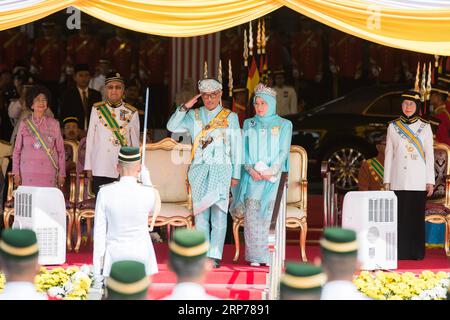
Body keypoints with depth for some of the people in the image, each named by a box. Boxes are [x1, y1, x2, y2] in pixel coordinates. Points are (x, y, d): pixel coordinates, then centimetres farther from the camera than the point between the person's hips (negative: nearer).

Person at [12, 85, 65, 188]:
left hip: (48, 173, 0)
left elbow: (61, 151, 9)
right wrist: (16, 173, 6)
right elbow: (17, 150, 10)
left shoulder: (54, 124, 6)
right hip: (28, 173, 0)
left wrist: (61, 174, 6)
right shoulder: (24, 124, 6)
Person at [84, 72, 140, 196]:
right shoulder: (97, 109, 5)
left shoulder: (131, 113, 5)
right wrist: (88, 167, 7)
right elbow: (90, 138, 9)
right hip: (100, 169, 0)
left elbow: (135, 142, 10)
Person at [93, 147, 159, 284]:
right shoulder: (148, 193, -12)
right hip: (141, 254, 0)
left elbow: (99, 231, -5)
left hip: (114, 253, 0)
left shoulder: (105, 192, -10)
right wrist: (147, 180, 25)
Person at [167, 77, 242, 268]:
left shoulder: (230, 117, 8)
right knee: (200, 213, 0)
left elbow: (236, 147, 8)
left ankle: (215, 255, -7)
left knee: (219, 213, -8)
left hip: (221, 169, -2)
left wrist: (236, 174, 3)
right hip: (199, 169, 2)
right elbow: (172, 127, 3)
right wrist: (185, 107, -6)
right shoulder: (194, 116, 14)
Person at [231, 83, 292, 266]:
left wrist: (271, 171, -13)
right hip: (253, 177, 2)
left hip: (274, 177, -2)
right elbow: (244, 150, 9)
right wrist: (251, 170, -8)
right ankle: (255, 256, -8)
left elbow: (283, 151, 1)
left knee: (271, 213, -12)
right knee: (252, 214, -8)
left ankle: (271, 256, -11)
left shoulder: (284, 125, 9)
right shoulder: (248, 124, 16)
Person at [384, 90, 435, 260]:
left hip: (418, 180, 0)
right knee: (400, 216, -2)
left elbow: (429, 155, 4)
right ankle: (400, 252, 4)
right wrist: (386, 181, 3)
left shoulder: (425, 127, 5)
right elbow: (388, 154, 8)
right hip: (398, 180, 0)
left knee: (417, 216, 0)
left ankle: (416, 252, 7)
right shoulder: (393, 127, 7)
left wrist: (430, 181, -1)